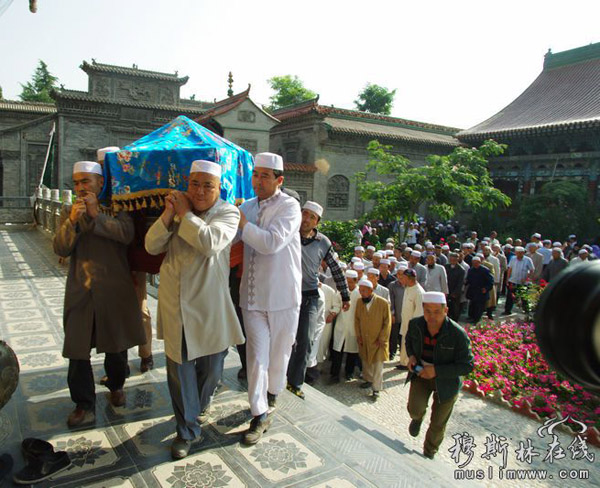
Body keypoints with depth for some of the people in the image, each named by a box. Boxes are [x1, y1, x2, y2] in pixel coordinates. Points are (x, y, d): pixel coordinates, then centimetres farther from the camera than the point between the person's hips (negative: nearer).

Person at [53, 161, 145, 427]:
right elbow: (61, 249, -4)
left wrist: (97, 215, -19)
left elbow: (127, 234, -17)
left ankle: (116, 386, 39)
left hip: (115, 290, -1)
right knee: (77, 350, 2)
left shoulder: (117, 208, 1)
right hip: (80, 291, 2)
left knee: (116, 346, 13)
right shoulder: (68, 211, 7)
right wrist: (72, 220, -18)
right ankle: (84, 405, 16)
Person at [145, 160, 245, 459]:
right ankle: (187, 430, 23)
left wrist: (185, 214, -15)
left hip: (208, 307, -3)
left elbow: (210, 243, -25)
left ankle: (195, 410, 44)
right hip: (174, 304, 3)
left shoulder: (228, 212, -5)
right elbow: (151, 247, 1)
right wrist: (168, 214, -12)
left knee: (210, 366, 13)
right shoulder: (177, 209, 8)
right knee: (178, 367, 8)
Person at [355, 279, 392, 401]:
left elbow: (387, 322, -9)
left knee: (378, 365, 0)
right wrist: (358, 335, 3)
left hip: (378, 341, -4)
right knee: (366, 361, 18)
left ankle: (376, 389, 9)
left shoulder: (383, 303, -15)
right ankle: (368, 380, 39)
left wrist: (381, 339, -10)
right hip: (364, 340, 4)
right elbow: (357, 320, 8)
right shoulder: (359, 302, -2)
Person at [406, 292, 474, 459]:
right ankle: (418, 417, 22)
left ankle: (429, 452, 44)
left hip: (446, 381, -2)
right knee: (415, 408, -20)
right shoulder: (415, 324, -14)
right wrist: (411, 355, -12)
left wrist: (436, 370, -30)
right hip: (421, 374, 2)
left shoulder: (457, 334, -27)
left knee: (438, 422, 13)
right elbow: (409, 340, 10)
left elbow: (467, 366, -21)